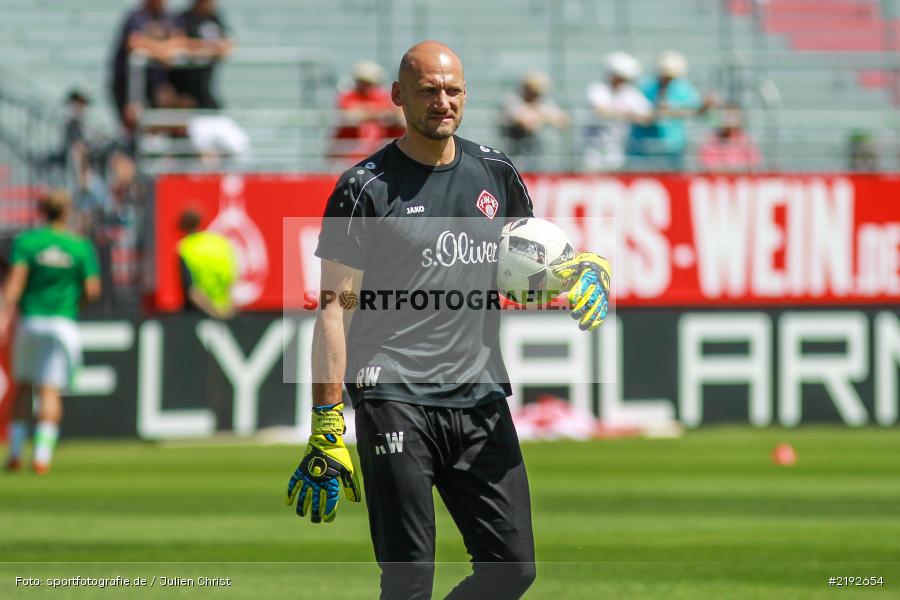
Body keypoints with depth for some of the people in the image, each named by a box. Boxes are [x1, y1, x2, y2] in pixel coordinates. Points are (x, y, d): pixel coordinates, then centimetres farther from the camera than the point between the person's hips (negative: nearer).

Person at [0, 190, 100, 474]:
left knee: (23, 386, 14)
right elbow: (92, 290, -2)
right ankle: (42, 453, -14)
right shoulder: (81, 247, 0)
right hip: (64, 321, -1)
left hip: (30, 320, 1)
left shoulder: (25, 241, -1)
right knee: (51, 390, -3)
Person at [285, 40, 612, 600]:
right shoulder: (367, 187, -3)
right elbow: (335, 309, -5)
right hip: (395, 400, -5)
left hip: (481, 397, 5)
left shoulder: (496, 173, 12)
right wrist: (326, 428, -11)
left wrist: (583, 270, 1)